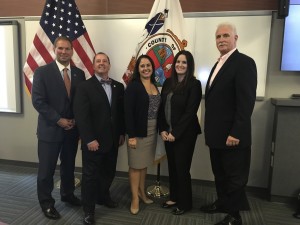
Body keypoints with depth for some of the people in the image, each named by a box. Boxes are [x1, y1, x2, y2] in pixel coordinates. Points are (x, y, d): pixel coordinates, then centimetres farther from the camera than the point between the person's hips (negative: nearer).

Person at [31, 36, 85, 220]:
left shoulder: (79, 74, 5)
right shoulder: (42, 72, -7)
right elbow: (38, 101, -13)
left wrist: (76, 120, -6)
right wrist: (59, 120, -16)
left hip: (72, 128, 4)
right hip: (50, 129, -4)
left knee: (69, 165, 18)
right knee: (47, 169, 6)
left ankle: (67, 194, 40)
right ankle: (46, 203, 27)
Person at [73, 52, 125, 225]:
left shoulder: (119, 86, 8)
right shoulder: (85, 87, -7)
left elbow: (121, 112, 11)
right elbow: (81, 115, -13)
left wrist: (122, 133, 8)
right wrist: (89, 139, -18)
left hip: (112, 139, 5)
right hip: (93, 141, -5)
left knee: (109, 172, 17)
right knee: (91, 175, 6)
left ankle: (103, 196, 41)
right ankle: (89, 210, 22)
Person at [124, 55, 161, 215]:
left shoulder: (154, 86, 9)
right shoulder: (133, 86, -10)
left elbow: (157, 108, 11)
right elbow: (128, 112, -15)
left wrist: (159, 130, 6)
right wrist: (131, 135, -19)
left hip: (152, 131, 6)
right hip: (138, 131, -6)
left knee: (145, 163, 16)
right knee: (136, 165, 4)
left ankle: (141, 192, 32)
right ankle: (135, 198, 18)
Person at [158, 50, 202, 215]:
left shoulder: (194, 84, -10)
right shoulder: (168, 82, 7)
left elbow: (190, 112, -15)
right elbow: (162, 107, 7)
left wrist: (175, 133, -16)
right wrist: (163, 130, -2)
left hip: (185, 134, -5)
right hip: (168, 133, 6)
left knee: (182, 168, 5)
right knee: (172, 167, 15)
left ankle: (185, 203, 25)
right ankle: (174, 197, 34)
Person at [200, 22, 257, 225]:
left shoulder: (244, 62, -13)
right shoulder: (218, 65, 15)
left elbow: (247, 101, -20)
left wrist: (236, 133, -23)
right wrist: (210, 129, 13)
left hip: (232, 135, -8)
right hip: (217, 134, 9)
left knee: (235, 176, 9)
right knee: (220, 174, 21)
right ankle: (223, 203, 41)